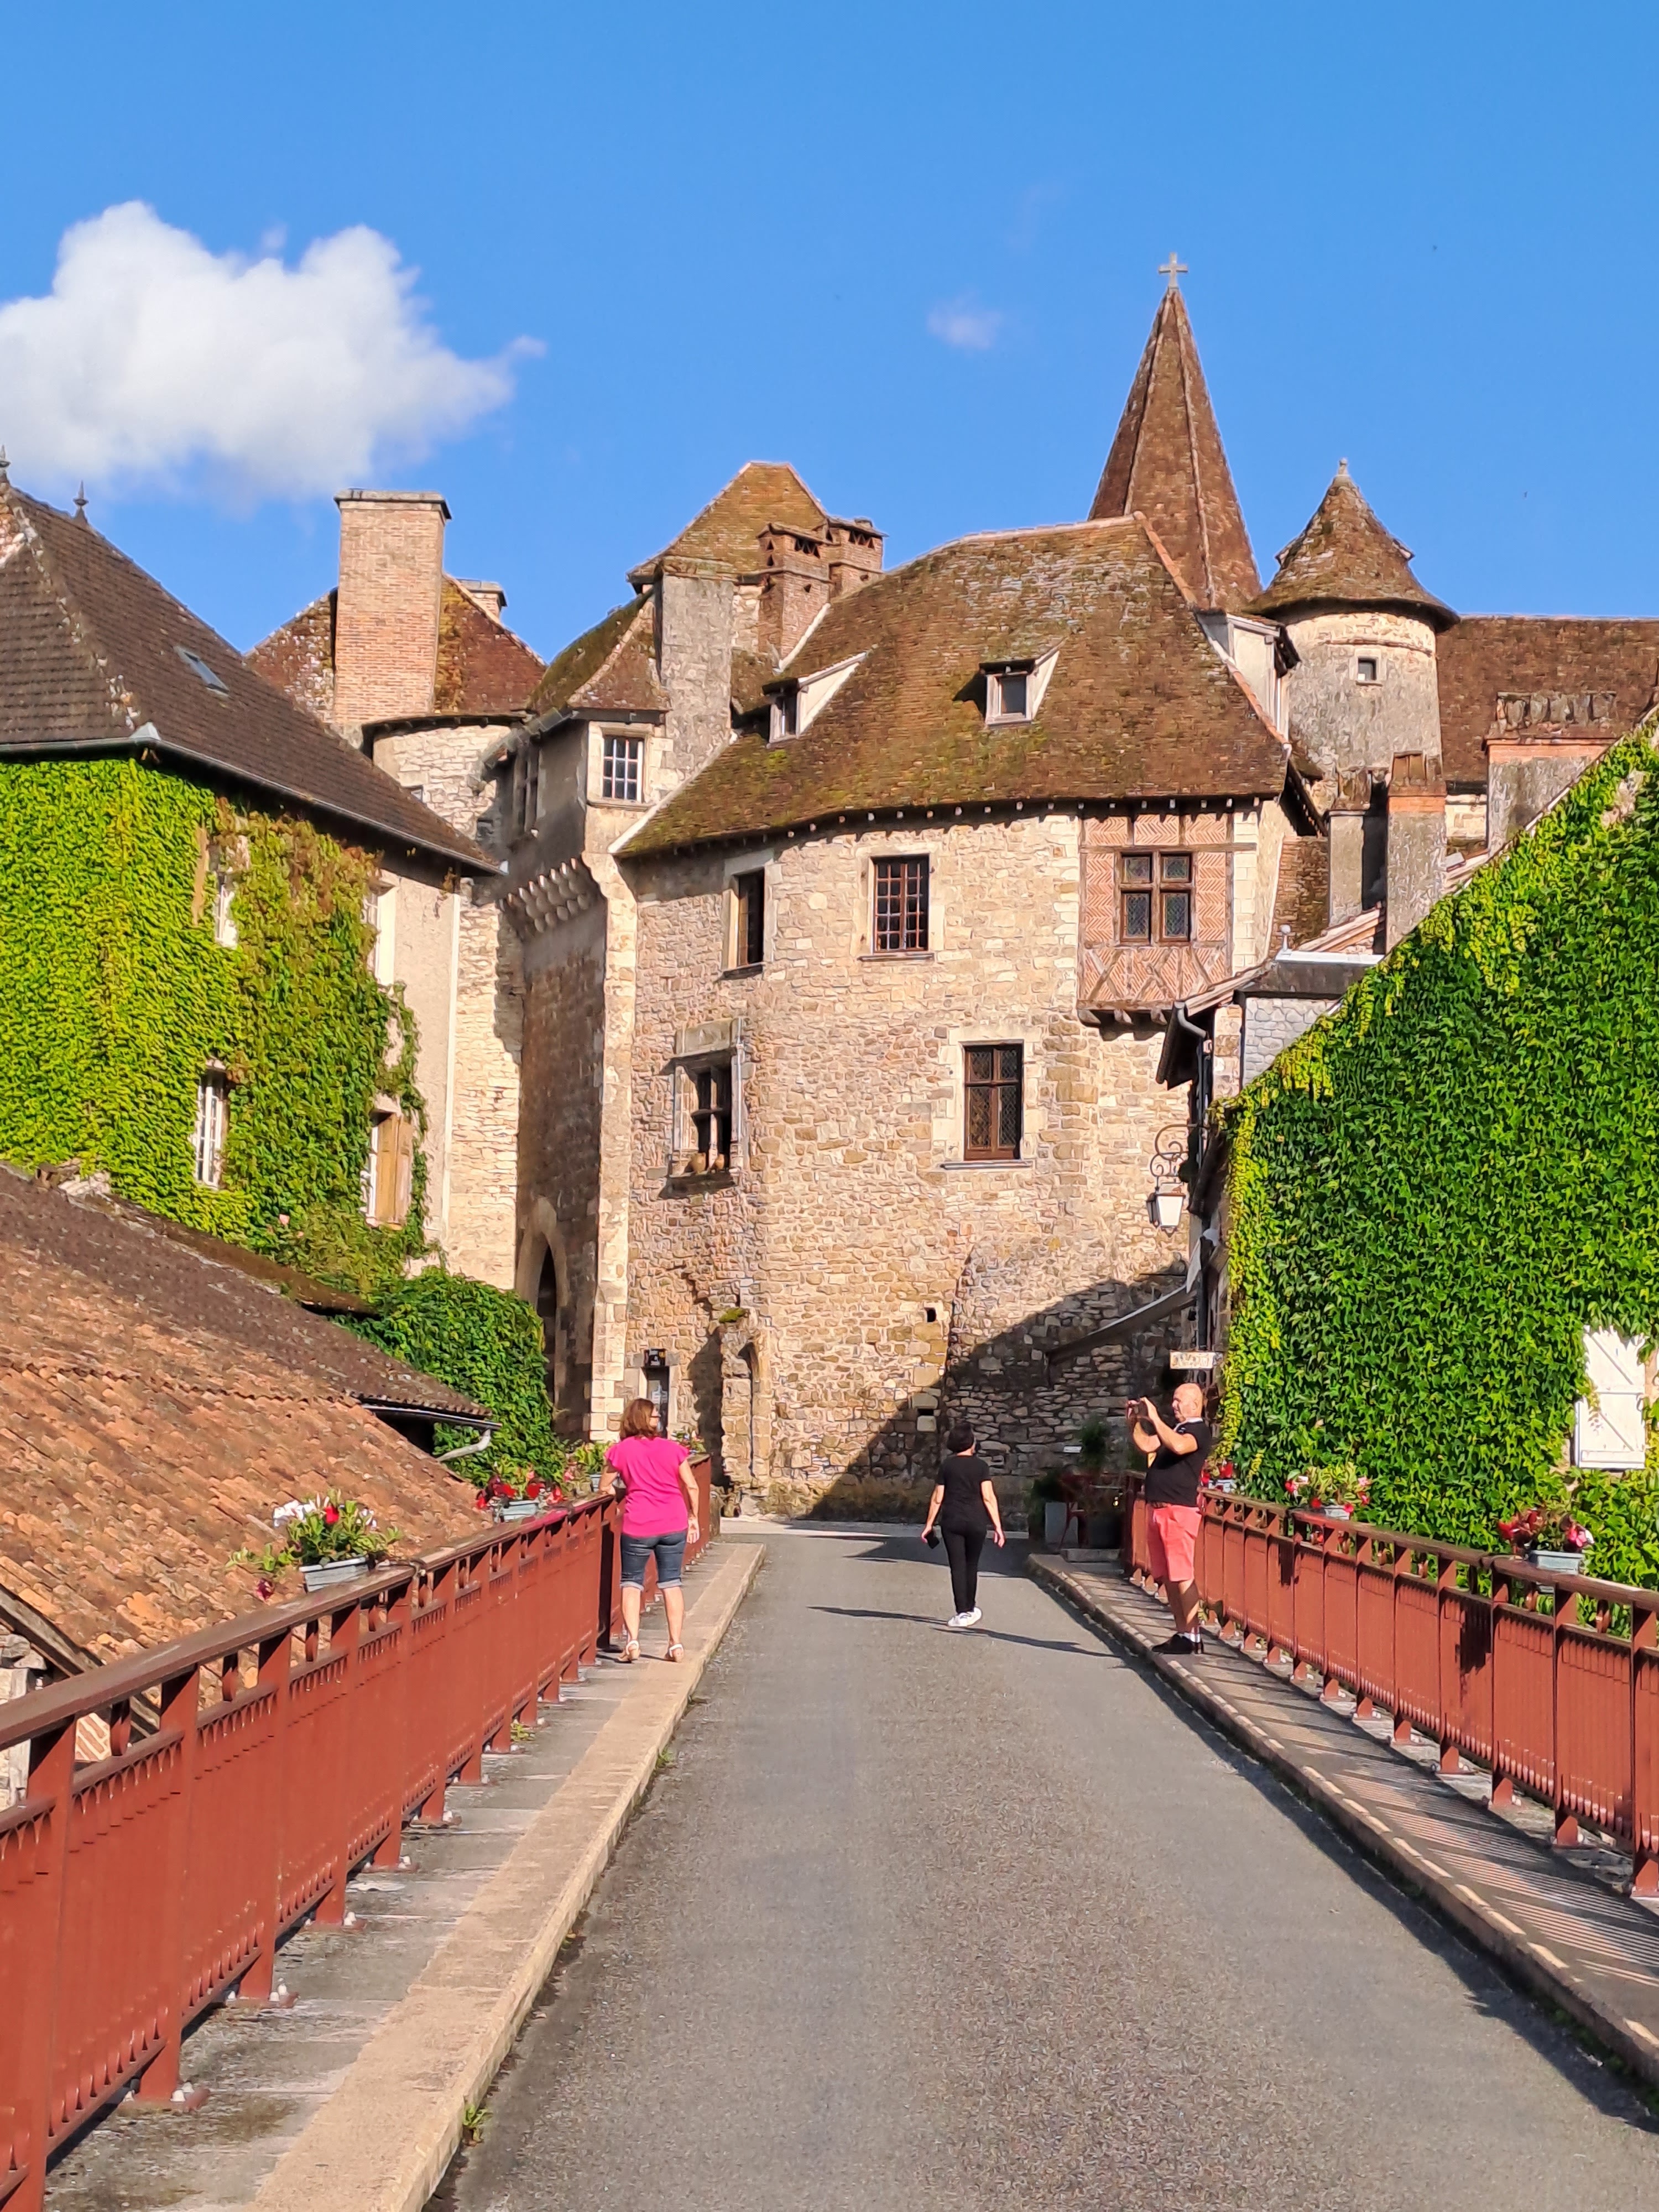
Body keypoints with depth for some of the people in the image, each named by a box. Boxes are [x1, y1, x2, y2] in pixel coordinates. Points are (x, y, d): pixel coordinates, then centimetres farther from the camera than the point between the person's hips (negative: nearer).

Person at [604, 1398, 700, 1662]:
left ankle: (632, 1640, -4)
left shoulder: (620, 1451, 1)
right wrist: (693, 1516, 15)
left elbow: (607, 1488, 5)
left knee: (632, 1582, 10)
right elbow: (691, 1486, 3)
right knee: (671, 1583, 10)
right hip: (674, 1523, 2)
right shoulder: (672, 1449, 4)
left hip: (638, 1526, -2)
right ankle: (676, 1643, 7)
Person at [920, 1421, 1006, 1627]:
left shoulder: (946, 1466, 1)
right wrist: (998, 1526, -8)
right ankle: (970, 1609, 28)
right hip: (976, 1522, 0)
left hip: (951, 1521, 0)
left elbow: (937, 1498, 2)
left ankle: (962, 1613, -3)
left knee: (958, 1567, 1)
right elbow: (988, 1497, -9)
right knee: (971, 1566, 16)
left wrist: (929, 1524, 9)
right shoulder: (980, 1466, -2)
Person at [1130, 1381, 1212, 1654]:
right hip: (1156, 1509, 9)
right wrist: (1136, 1422, 3)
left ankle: (1193, 1637, -9)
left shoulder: (1199, 1430, -6)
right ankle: (1181, 1633, 15)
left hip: (1179, 1511, -9)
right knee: (1167, 1577, 10)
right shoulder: (1172, 1428, 21)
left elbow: (1178, 1446, -26)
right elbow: (1147, 1445, 13)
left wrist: (1154, 1418, -23)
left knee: (1182, 1576, -10)